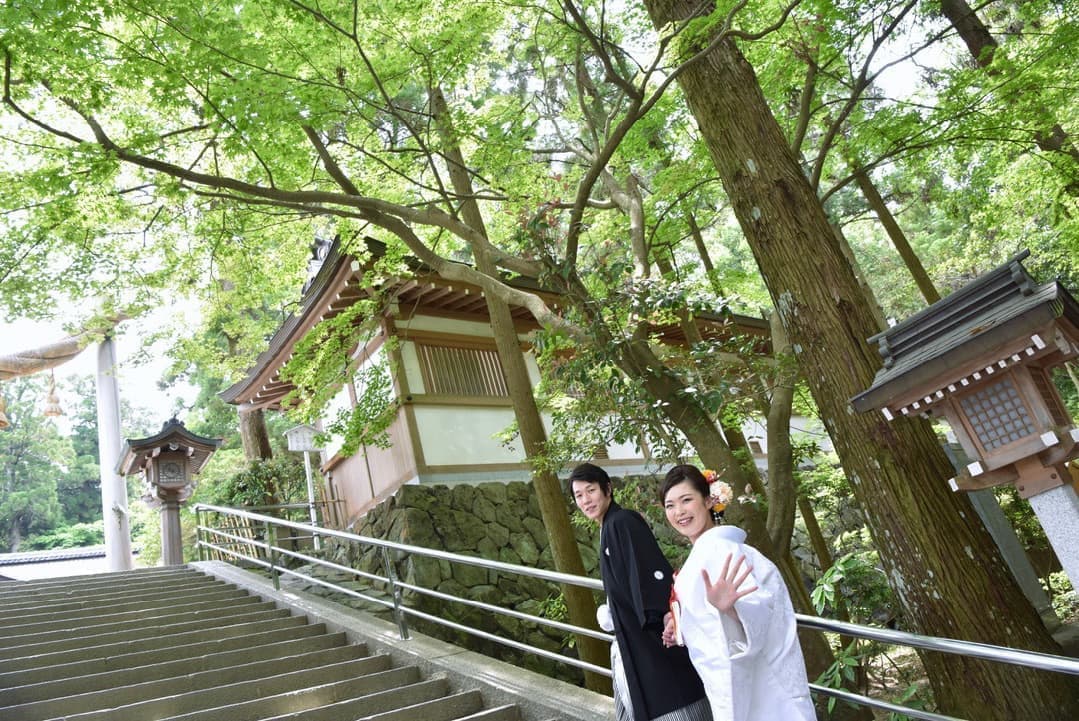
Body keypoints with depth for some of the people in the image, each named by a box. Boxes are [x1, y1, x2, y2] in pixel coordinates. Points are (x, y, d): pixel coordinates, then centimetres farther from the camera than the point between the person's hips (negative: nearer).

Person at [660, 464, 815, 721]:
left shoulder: (718, 548, -21)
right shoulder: (705, 550, 8)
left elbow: (755, 610, -33)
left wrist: (726, 608, -51)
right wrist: (682, 624, 16)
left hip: (751, 690, -9)